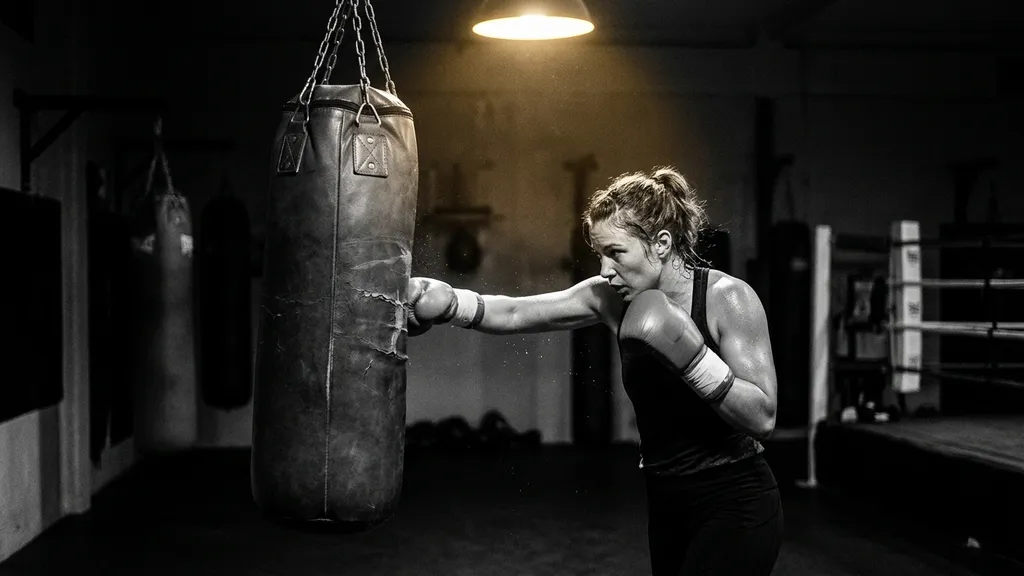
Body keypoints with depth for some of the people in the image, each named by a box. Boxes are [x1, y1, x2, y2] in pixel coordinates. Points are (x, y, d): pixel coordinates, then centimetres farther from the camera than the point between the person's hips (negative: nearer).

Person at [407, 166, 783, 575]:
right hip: (667, 505, 6)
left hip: (736, 509, -6)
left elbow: (763, 418, -19)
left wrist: (688, 354, -29)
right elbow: (513, 315, -4)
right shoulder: (611, 298, -2)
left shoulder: (728, 298, -16)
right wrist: (447, 304, -21)